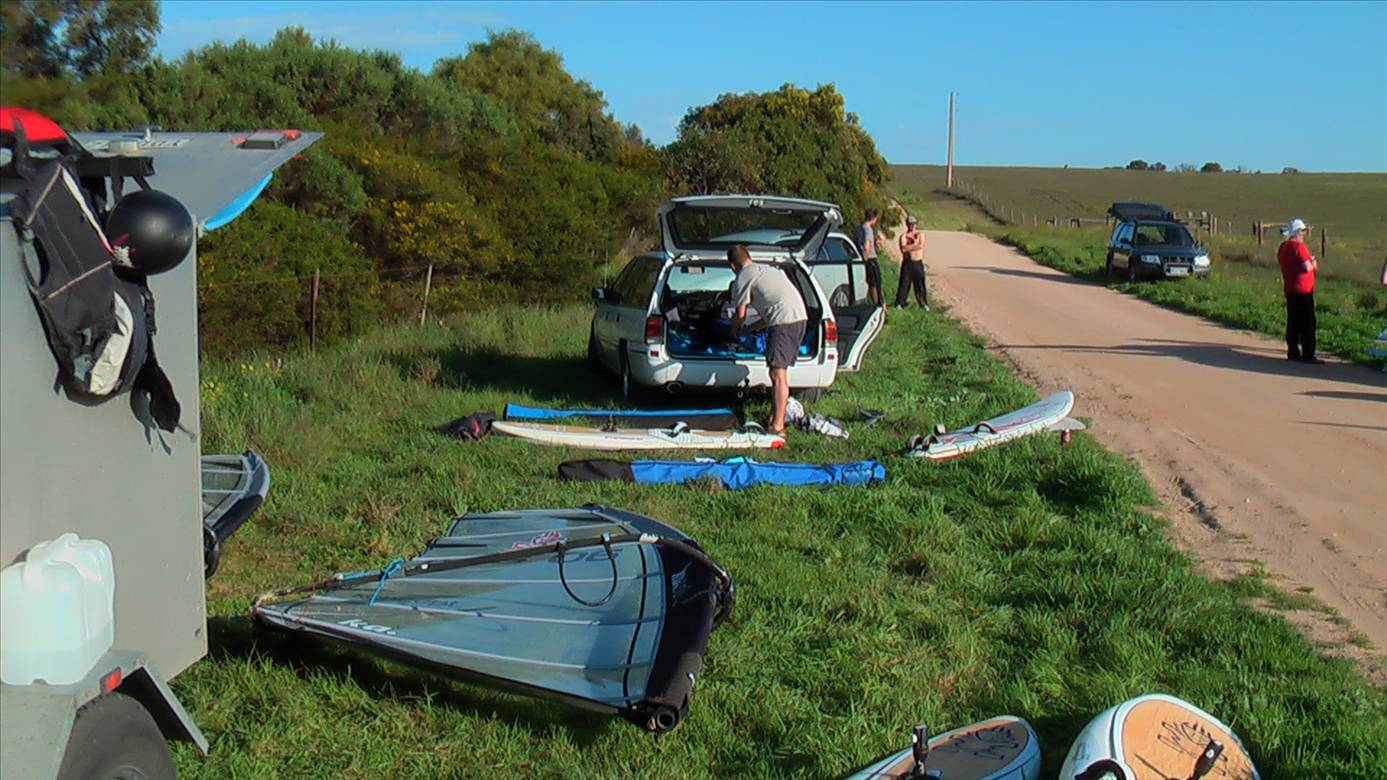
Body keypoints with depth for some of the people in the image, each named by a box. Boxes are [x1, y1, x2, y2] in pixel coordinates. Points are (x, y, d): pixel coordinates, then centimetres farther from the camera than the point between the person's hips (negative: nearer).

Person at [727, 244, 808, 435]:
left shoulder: (742, 278, 3)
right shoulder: (767, 268, 28)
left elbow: (740, 316, 9)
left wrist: (733, 333, 29)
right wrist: (754, 327, 44)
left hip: (783, 321, -9)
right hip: (800, 315, 9)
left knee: (778, 374, -9)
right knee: (779, 371, 17)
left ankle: (777, 427, -11)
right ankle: (775, 416, 22)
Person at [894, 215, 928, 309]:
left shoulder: (920, 234, 7)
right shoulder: (903, 236, 1)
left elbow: (921, 246, -11)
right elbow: (903, 248, -15)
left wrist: (909, 246, -10)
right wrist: (915, 244, -9)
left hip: (918, 263, 1)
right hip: (907, 263, -1)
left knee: (920, 284, 4)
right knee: (904, 283, -2)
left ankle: (924, 304, 11)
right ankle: (899, 303, 4)